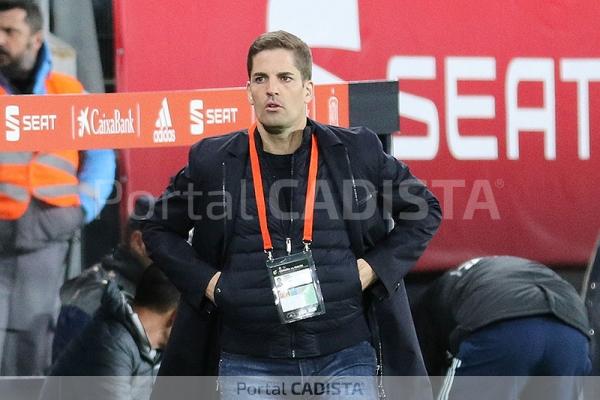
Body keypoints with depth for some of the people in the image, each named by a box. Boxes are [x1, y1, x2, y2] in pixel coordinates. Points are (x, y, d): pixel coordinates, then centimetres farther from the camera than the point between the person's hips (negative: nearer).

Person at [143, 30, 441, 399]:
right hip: (249, 363, 0)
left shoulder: (356, 153, 3)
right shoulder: (212, 161, 4)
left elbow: (425, 209, 14)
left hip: (344, 357, 0)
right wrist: (206, 282, 1)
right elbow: (160, 231, 17)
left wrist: (373, 268, 1)